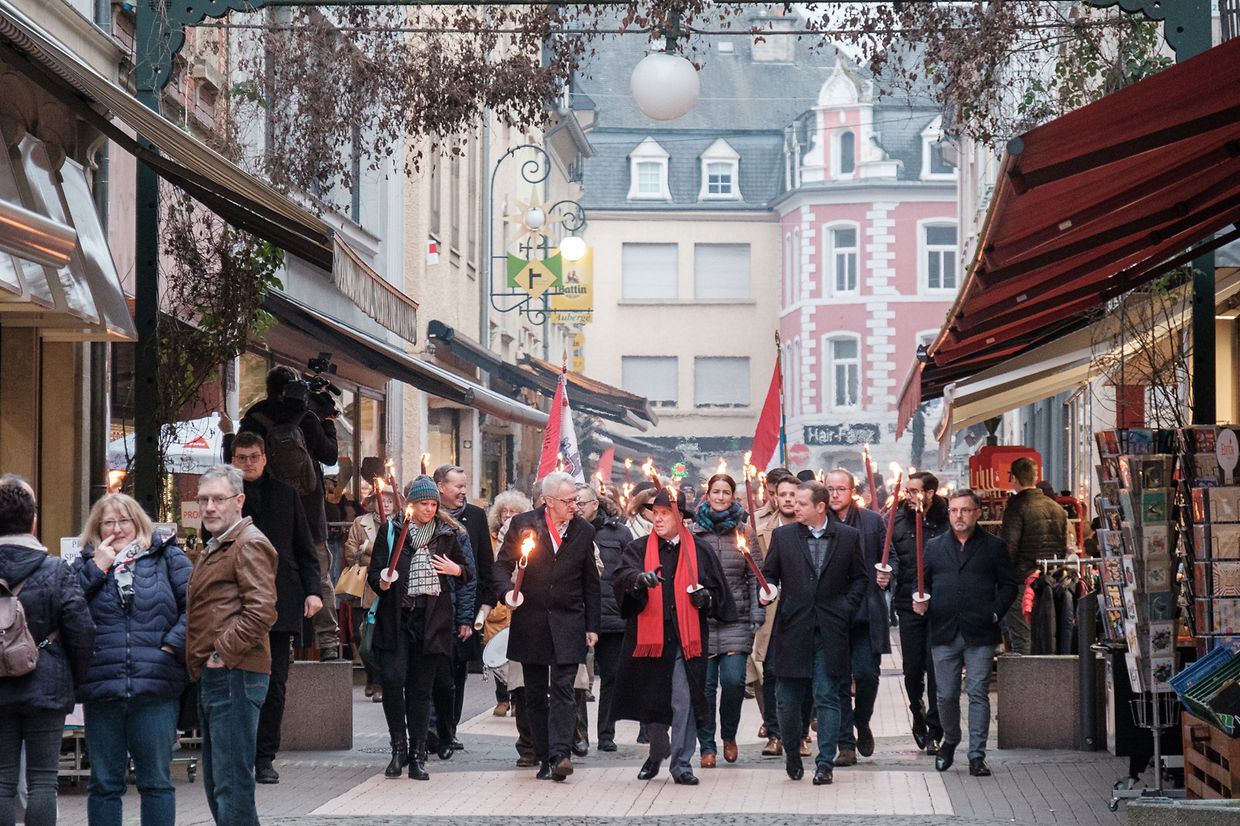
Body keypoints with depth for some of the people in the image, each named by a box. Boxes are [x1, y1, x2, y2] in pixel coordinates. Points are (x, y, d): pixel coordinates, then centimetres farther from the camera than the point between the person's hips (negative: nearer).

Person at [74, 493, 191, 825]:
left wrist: (173, 645, -9)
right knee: (104, 783, 7)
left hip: (156, 689, -1)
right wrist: (97, 569, -5)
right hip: (101, 691, 1)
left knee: (156, 781, 5)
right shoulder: (84, 566, 12)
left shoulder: (167, 558, 8)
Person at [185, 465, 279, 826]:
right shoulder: (214, 548, 23)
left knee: (232, 785, -11)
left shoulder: (249, 544, -10)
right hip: (213, 678, 11)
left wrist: (222, 654, -17)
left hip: (234, 675, -11)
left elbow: (261, 611, -21)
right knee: (216, 785, 14)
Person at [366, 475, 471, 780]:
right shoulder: (391, 531, 5)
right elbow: (373, 572, 4)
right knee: (393, 678, -16)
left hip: (432, 617, 2)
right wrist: (381, 581, -18)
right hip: (396, 616, -1)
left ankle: (417, 755, 8)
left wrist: (456, 570, 0)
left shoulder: (446, 534, 11)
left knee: (421, 686, 4)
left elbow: (465, 570, 23)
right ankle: (399, 746, -1)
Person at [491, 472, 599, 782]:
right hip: (530, 622, 1)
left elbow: (590, 582, 11)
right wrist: (507, 591, -17)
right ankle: (544, 758, 11)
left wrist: (592, 626, 8)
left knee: (562, 689, -11)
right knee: (535, 694, 4)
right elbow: (501, 565, 4)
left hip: (568, 623, 0)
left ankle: (560, 755, -18)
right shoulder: (523, 524, 0)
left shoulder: (584, 531, 5)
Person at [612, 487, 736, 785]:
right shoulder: (639, 549, 7)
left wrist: (706, 598, -9)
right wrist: (639, 578, -35)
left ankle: (681, 763, 1)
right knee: (652, 702, 10)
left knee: (684, 702, -7)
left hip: (686, 639, -1)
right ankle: (657, 753, 33)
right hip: (649, 636, 1)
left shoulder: (699, 553, 8)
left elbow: (719, 593, 14)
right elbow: (621, 578, -13)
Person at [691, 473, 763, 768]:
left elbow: (756, 576, 6)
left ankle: (728, 734, 15)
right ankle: (707, 746, 10)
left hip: (736, 618, 0)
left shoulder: (744, 531, 6)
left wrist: (757, 616, -2)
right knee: (705, 683, -1)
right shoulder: (693, 531, 4)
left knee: (733, 680, -10)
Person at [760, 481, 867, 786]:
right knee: (788, 698, 3)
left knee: (827, 697, -3)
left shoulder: (848, 537, 5)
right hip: (792, 628, 1)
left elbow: (860, 578, 11)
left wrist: (846, 609, -1)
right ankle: (792, 752, 26)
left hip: (830, 631, -1)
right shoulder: (782, 536, 6)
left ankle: (825, 763, 2)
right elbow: (769, 574, 13)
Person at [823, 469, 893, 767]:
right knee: (838, 680, 1)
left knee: (867, 674, -5)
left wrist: (887, 575, -8)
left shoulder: (873, 521, 4)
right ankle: (846, 744, 8)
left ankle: (862, 722, 24)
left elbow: (891, 557, 11)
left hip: (867, 613, 0)